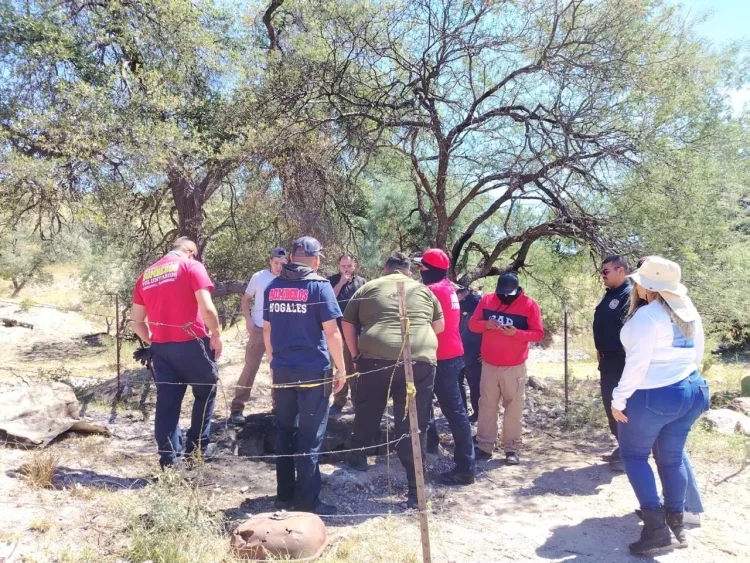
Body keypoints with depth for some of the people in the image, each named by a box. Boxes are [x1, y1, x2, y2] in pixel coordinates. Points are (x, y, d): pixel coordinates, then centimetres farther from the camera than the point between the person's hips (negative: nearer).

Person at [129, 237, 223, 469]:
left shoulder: (146, 274, 14)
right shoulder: (191, 266, -3)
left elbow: (136, 321, 13)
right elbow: (207, 308, -14)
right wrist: (216, 334, -1)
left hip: (160, 346, 5)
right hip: (191, 343, -5)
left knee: (166, 401, 9)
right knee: (206, 391, 15)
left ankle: (169, 459, 13)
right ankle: (197, 447, 19)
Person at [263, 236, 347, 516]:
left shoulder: (273, 287, 9)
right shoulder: (319, 286, -8)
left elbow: (267, 329, 14)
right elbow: (331, 331, -11)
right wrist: (341, 368, -3)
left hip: (282, 369, 5)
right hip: (313, 370, -5)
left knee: (284, 432, 15)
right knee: (310, 436, 2)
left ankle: (284, 494, 24)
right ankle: (307, 501, 7)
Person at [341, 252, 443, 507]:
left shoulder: (368, 288, 16)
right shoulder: (423, 290, 18)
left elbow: (347, 324, 15)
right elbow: (439, 326, 25)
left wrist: (356, 354, 23)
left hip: (376, 357, 0)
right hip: (420, 359, 0)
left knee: (367, 413, 23)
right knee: (414, 425, 6)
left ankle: (357, 458, 41)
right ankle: (415, 491, 9)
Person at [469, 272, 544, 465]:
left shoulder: (529, 304, -7)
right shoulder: (486, 300, 2)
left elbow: (538, 333, -7)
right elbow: (472, 324, 5)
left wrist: (517, 333, -23)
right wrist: (486, 324, -17)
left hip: (514, 366, -3)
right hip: (489, 364, 3)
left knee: (513, 406, 2)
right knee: (486, 404, 7)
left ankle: (512, 449, 12)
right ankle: (484, 446, 15)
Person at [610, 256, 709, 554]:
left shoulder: (646, 316, -19)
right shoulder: (690, 313, 7)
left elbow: (637, 363, -21)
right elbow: (697, 354, 15)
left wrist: (619, 399, -14)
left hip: (651, 397, -8)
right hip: (691, 392, 8)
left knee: (633, 455, 7)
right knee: (672, 458, 17)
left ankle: (656, 527, 2)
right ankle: (676, 521, 25)